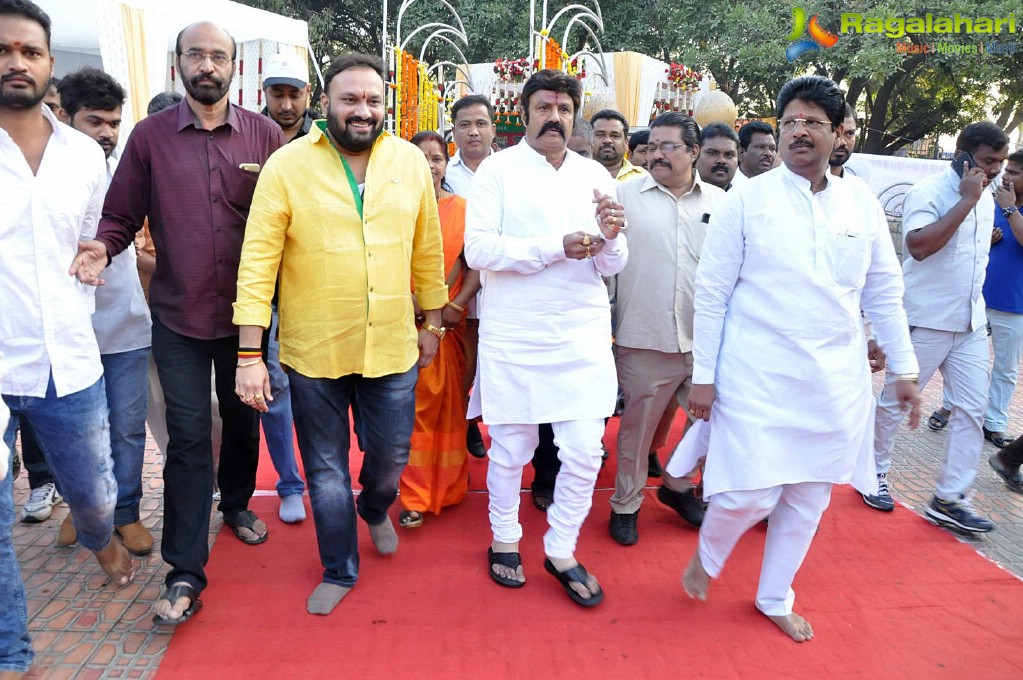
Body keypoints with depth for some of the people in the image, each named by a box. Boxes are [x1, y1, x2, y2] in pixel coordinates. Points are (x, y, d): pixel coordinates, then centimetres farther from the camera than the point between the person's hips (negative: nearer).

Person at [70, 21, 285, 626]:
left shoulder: (265, 134, 0)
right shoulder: (150, 136, 0)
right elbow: (122, 216, 1)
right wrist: (102, 247, -20)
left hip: (246, 313, 1)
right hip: (179, 316, -1)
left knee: (243, 420, 18)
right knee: (188, 438, 1)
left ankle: (237, 502, 45)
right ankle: (186, 575, 10)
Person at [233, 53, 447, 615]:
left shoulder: (410, 161, 0)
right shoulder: (287, 165, -8)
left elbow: (428, 249, 8)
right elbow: (258, 260, -10)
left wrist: (432, 322, 12)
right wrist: (249, 354, -13)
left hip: (392, 347, 2)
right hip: (313, 351, -2)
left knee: (391, 455, 17)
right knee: (326, 468, 13)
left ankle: (375, 510, 53)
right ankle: (339, 570, 36)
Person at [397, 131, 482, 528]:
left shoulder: (462, 208, 4)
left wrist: (455, 305, -12)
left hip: (451, 321, 1)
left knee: (450, 403, 9)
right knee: (414, 406, 3)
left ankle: (447, 487, 25)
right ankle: (415, 496, 16)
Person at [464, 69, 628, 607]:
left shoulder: (595, 175, 9)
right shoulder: (498, 170, -1)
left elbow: (611, 267, 7)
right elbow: (478, 250, -13)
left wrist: (610, 238, -15)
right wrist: (556, 248, -18)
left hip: (583, 335, 3)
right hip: (513, 336, -2)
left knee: (584, 452, 3)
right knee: (510, 449, 10)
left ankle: (561, 550, 25)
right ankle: (504, 540, 35)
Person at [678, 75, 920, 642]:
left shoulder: (862, 203, 6)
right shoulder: (745, 201, -5)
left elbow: (884, 292, 12)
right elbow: (711, 293, -5)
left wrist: (904, 368, 10)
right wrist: (703, 376, -7)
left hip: (835, 380, 4)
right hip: (757, 377, -4)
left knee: (810, 495, 13)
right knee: (751, 493, -7)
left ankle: (775, 599, 35)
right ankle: (707, 556, 27)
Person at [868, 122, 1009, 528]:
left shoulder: (986, 199, 12)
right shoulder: (928, 191, -13)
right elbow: (918, 245, -30)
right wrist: (966, 200, -24)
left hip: (971, 324, 8)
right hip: (925, 321, -7)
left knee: (972, 408, 3)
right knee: (894, 401, 5)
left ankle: (949, 499, 10)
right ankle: (876, 472, 24)